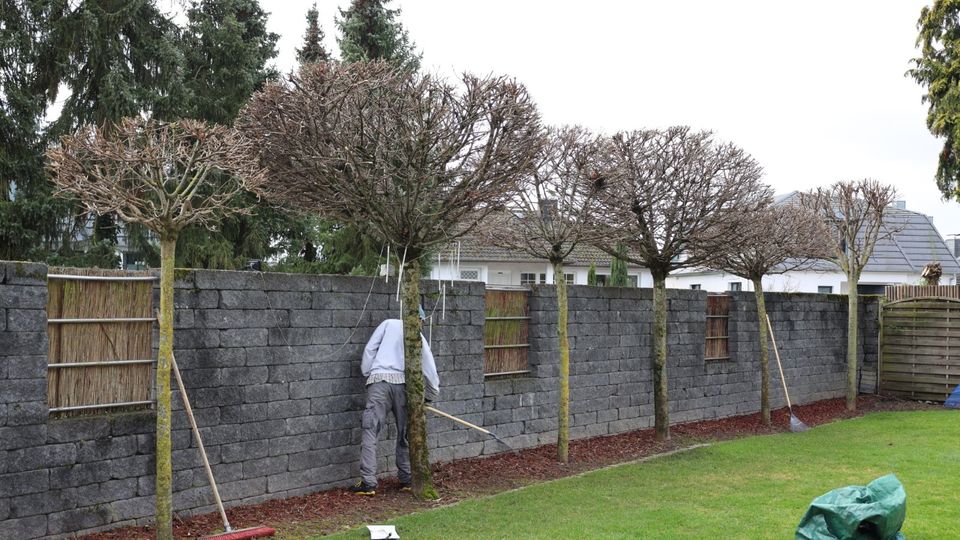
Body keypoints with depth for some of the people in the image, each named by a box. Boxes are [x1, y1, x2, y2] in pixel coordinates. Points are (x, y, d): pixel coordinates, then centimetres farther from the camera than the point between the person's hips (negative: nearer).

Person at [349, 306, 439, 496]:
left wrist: (367, 372, 16)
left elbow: (370, 349, 6)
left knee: (370, 432, -4)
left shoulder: (389, 324, 14)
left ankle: (368, 482, -10)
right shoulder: (419, 337, 17)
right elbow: (430, 369, 19)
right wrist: (432, 393, 33)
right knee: (405, 434, 15)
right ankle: (406, 480, 20)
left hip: (379, 382, -2)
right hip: (403, 383, 2)